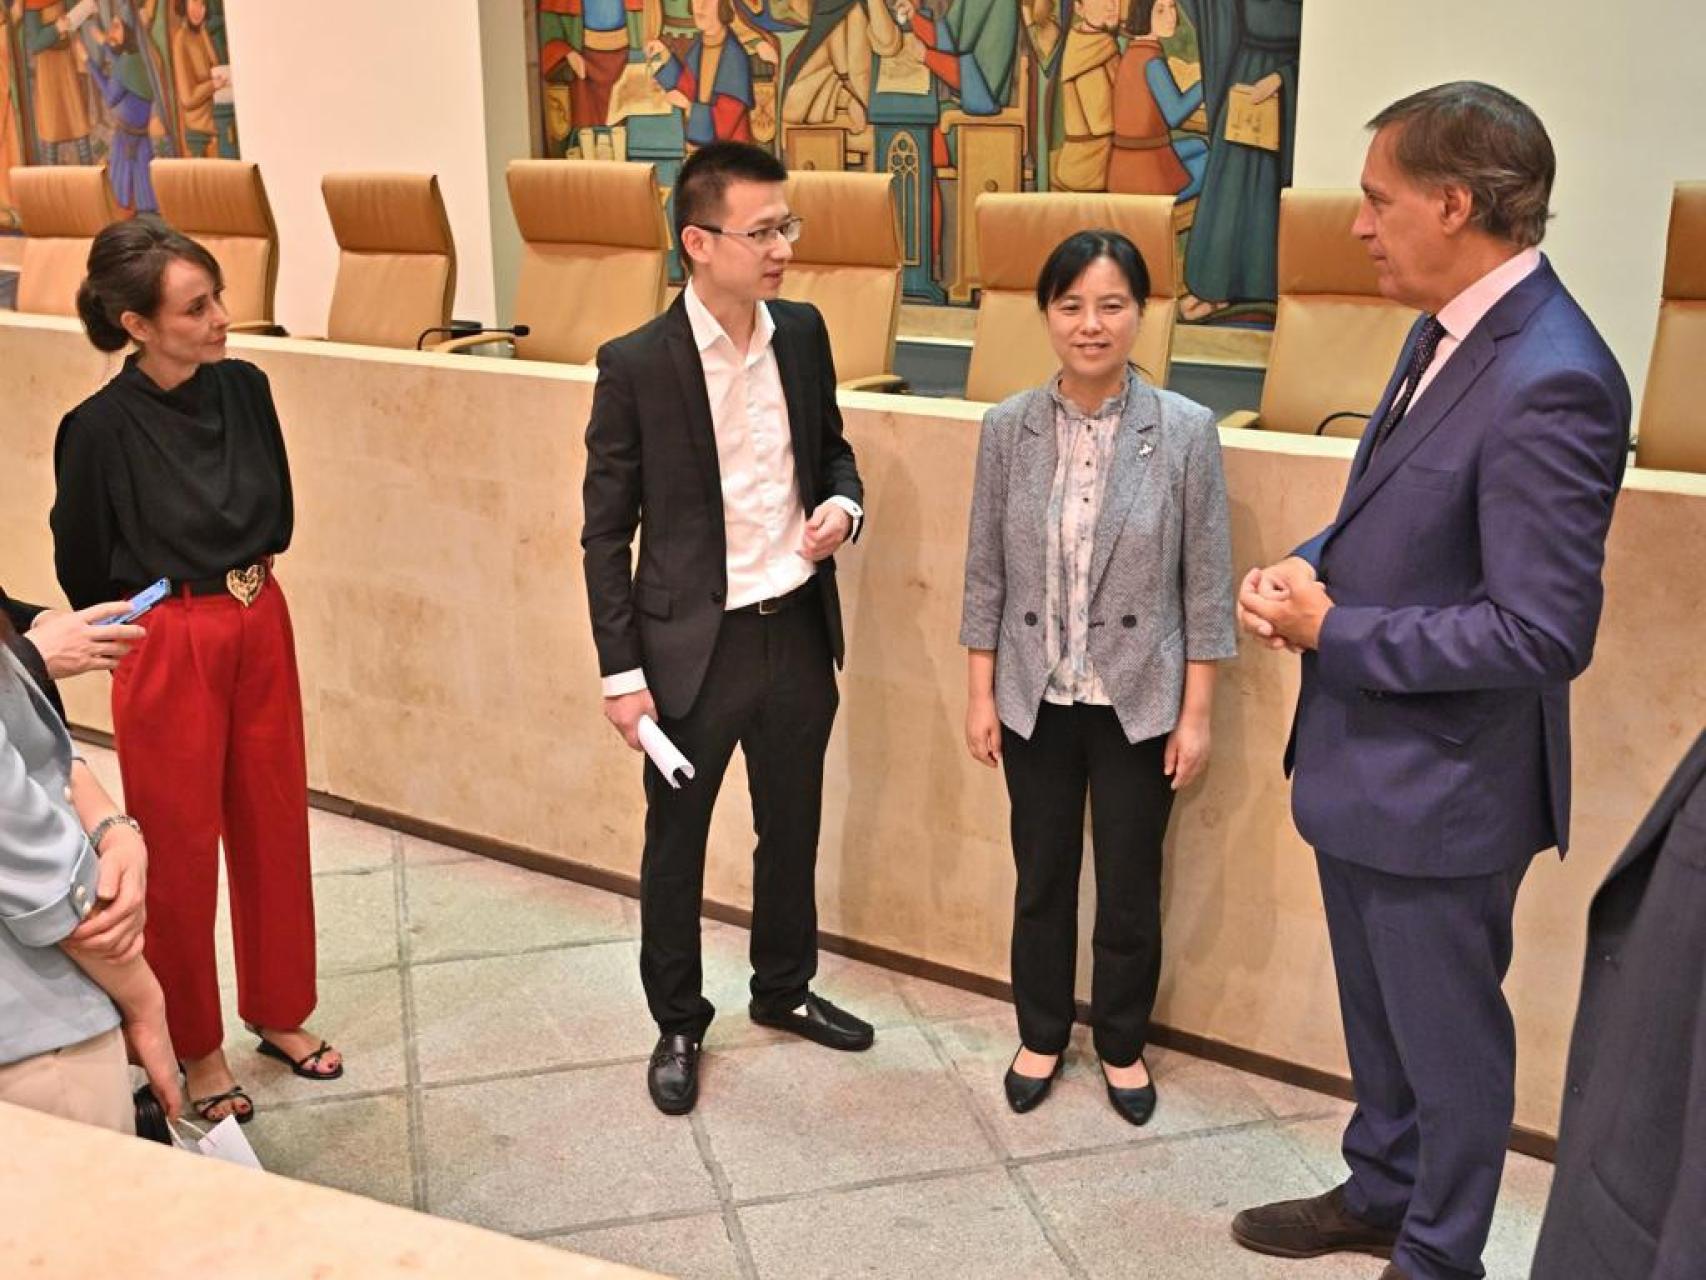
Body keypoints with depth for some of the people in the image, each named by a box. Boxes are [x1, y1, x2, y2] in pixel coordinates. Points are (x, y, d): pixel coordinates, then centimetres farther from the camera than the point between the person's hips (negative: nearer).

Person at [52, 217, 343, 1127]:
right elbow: (81, 564, -5)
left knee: (273, 826, 16)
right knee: (182, 848, 9)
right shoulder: (103, 426, -18)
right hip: (167, 649, -5)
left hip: (262, 629, 5)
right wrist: (139, 634, 7)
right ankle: (195, 1047, 28)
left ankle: (279, 1012, 35)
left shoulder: (243, 387, -4)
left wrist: (249, 581, 11)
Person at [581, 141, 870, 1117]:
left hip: (799, 630, 5)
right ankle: (679, 1023, 32)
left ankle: (785, 989, 42)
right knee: (676, 843, 12)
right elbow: (607, 532, -9)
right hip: (692, 643, -4)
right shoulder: (636, 365, -14)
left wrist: (842, 504, -8)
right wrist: (622, 672, -9)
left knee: (792, 825, 20)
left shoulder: (803, 333, -1)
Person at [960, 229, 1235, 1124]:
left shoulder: (1186, 430, -10)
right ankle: (1041, 1035, 38)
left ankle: (1122, 1045, 36)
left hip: (1139, 703, -1)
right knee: (1041, 881, 17)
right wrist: (980, 694, 2)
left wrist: (1195, 713, -5)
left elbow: (1206, 582, -6)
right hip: (1036, 700, 2)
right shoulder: (1008, 427, -4)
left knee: (1130, 891, 12)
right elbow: (986, 571, 2)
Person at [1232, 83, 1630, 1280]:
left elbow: (1544, 631, -27)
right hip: (1366, 758, 9)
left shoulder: (1550, 382, -26)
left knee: (1446, 1036, 12)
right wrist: (1317, 562, -3)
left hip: (1442, 782, -9)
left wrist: (1332, 631, -20)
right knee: (1378, 1012, 26)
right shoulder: (1447, 330, 3)